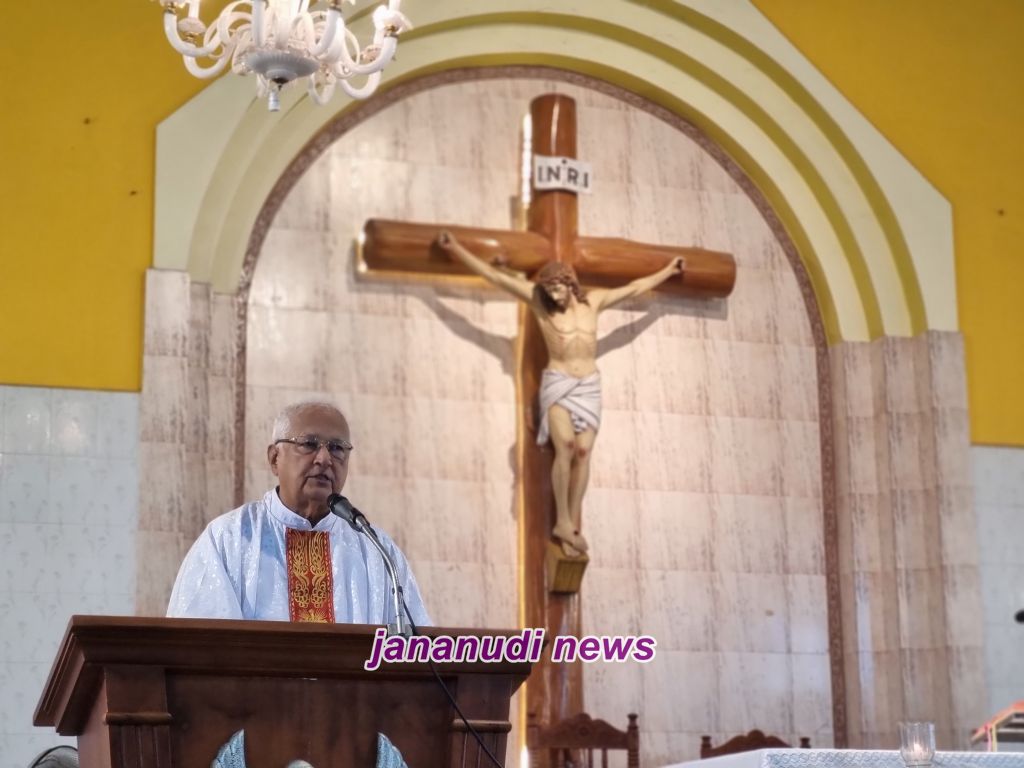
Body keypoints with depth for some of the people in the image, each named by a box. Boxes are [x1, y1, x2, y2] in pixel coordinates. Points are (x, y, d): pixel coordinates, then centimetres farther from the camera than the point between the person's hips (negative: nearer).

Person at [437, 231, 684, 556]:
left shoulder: (593, 300, 8)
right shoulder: (539, 302, 0)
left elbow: (634, 288, 22)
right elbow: (494, 275, -2)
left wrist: (668, 271, 30)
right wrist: (456, 249, -4)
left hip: (589, 386, 3)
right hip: (558, 383, -3)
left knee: (583, 452, -8)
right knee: (565, 446, -22)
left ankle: (572, 523, -6)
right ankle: (563, 520, -16)